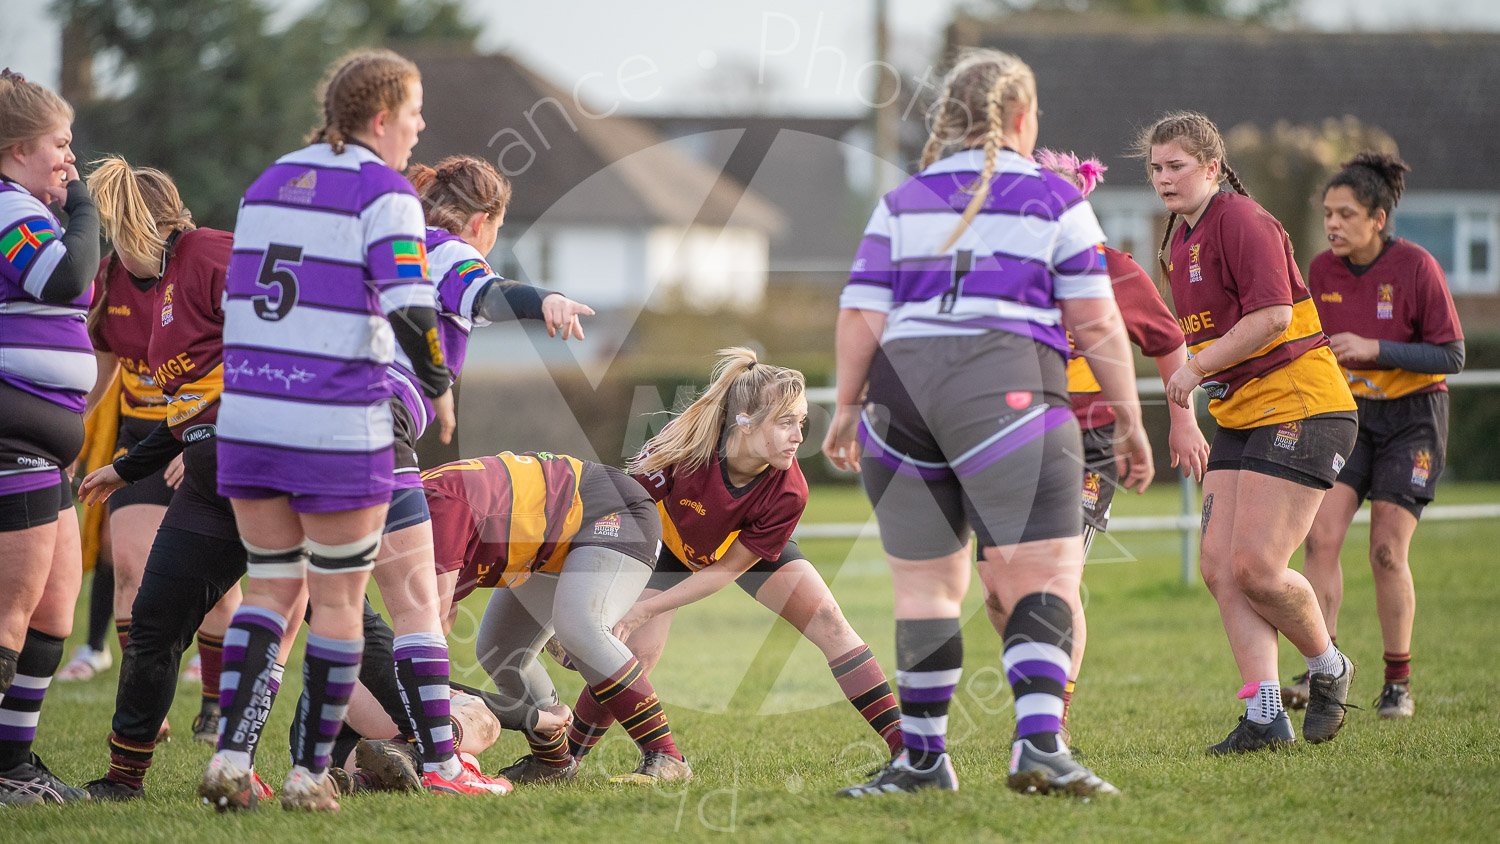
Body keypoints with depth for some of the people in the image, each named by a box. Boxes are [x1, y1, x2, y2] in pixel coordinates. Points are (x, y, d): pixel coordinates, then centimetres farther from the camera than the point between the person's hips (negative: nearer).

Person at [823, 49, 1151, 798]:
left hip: (900, 380, 4)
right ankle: (1038, 741, -22)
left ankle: (923, 757, 14)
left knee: (925, 582, 12)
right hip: (1004, 386, -4)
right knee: (1044, 572, -5)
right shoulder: (1053, 199, 9)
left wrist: (847, 407, 20)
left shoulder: (901, 202, 16)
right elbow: (1095, 325, 5)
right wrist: (1129, 420, 11)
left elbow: (861, 317, 9)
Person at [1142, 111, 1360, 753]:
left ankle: (1329, 669, 13)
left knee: (1255, 566, -13)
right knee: (1219, 567, -3)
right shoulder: (1180, 238, 15)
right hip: (1239, 416, 9)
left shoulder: (1242, 221, -13)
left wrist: (1196, 368, -16)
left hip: (1299, 407, -9)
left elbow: (1273, 314, -22)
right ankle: (1265, 716, -2)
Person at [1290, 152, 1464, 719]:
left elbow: (1451, 356, -15)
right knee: (1321, 536, -13)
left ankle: (1399, 683, 6)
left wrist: (1374, 349, -24)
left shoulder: (1416, 267, -16)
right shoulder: (1322, 270, -2)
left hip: (1411, 418, -4)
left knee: (1387, 551, -7)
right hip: (1348, 413, 4)